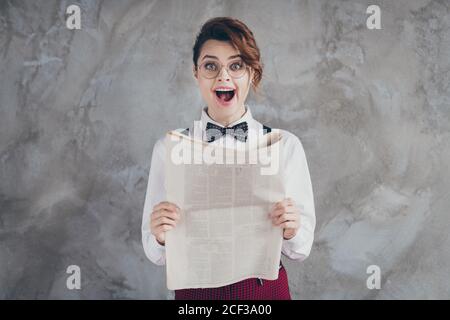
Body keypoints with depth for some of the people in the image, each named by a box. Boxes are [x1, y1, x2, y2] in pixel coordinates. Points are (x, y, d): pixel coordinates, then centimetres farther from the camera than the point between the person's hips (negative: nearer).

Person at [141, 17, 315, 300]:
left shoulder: (286, 145, -10)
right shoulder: (168, 148, -10)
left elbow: (301, 250, -4)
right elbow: (157, 255, -5)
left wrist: (291, 231, -24)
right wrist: (160, 235, -25)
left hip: (266, 288, 0)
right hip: (196, 290, 0)